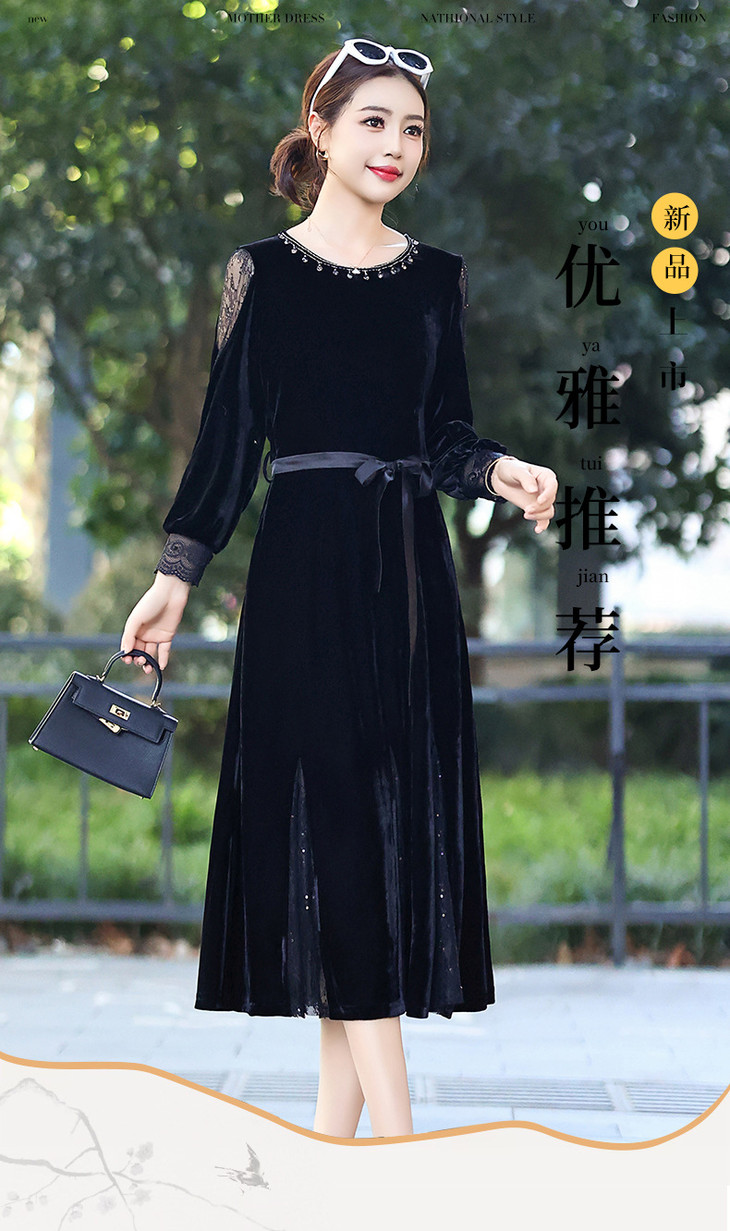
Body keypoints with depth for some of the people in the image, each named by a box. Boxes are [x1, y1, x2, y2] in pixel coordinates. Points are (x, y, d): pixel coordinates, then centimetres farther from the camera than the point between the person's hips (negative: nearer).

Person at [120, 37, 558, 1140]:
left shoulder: (437, 278, 11)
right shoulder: (263, 273, 1)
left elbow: (446, 433, 12)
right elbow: (230, 432, 1)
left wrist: (502, 473, -9)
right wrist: (175, 576, -4)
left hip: (409, 566, 4)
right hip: (308, 563, -4)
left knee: (406, 817, 2)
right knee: (333, 814, -9)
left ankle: (340, 1112, 9)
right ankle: (394, 1130, -11)